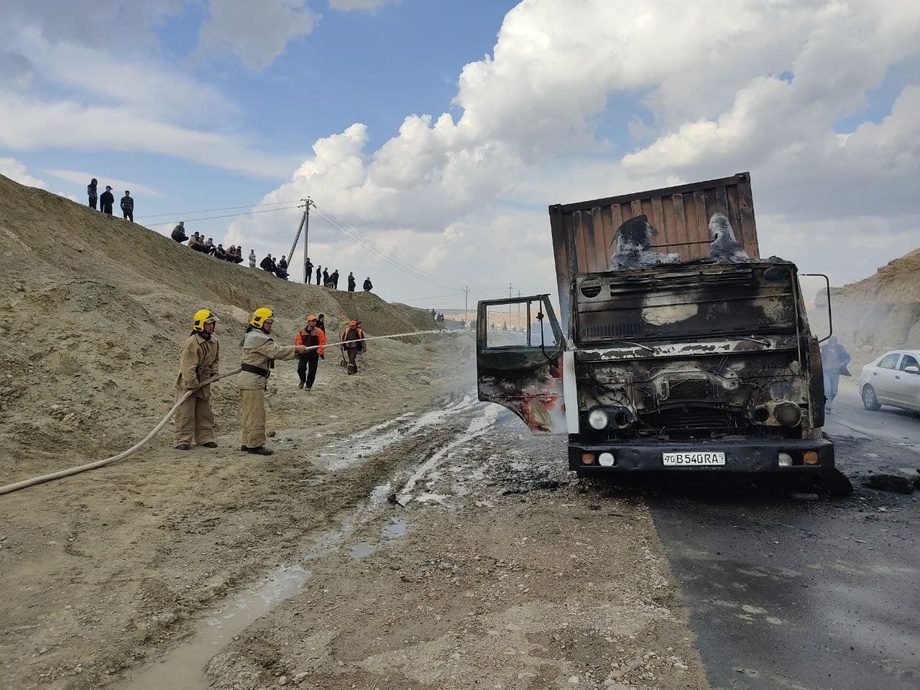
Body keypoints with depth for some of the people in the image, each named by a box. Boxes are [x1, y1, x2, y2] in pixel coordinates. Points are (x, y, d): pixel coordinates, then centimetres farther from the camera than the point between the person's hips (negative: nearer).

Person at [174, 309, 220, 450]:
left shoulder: (214, 342, 2)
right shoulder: (191, 343, -23)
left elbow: (215, 359, 20)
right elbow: (187, 366, -25)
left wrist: (214, 372, 5)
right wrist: (192, 385, -24)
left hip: (204, 383, 8)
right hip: (187, 384, -8)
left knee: (205, 413, 12)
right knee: (185, 413, -2)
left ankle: (205, 438, 21)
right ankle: (183, 440, 5)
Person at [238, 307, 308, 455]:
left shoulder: (253, 336, 19)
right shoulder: (258, 338, -17)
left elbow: (273, 351, 14)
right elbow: (276, 351, -24)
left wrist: (295, 351, 3)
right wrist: (296, 349, -14)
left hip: (248, 380, 11)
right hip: (253, 380, -11)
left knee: (250, 413, 16)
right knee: (256, 414, -5)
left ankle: (247, 443, 23)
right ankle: (255, 444, 1)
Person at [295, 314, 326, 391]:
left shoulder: (319, 331, -3)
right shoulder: (301, 331, 1)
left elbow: (322, 342, -4)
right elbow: (298, 341, 5)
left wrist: (319, 351, -11)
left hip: (314, 354, -1)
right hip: (303, 353, 1)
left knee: (312, 371, 0)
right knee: (300, 368, -6)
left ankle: (308, 386, 14)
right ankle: (303, 380, 25)